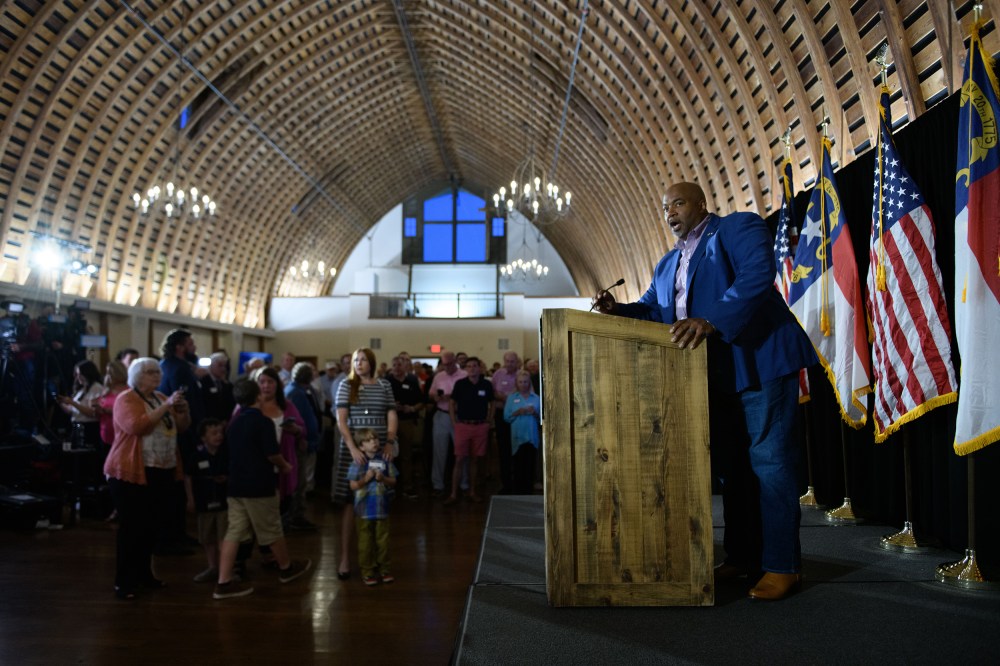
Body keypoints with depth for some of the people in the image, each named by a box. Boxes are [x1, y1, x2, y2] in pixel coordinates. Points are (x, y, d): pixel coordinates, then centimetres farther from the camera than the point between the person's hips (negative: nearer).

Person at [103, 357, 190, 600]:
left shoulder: (161, 397, 14)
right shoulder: (126, 399, -7)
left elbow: (182, 427, 15)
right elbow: (137, 426, -25)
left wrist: (183, 410, -4)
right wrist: (166, 406, -23)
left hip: (161, 471, 7)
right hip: (132, 471, -7)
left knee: (152, 525, 11)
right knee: (132, 526, -5)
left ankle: (144, 572, 23)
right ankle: (124, 581, 2)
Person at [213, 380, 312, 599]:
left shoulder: (234, 422, 9)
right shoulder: (263, 421, -14)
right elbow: (272, 454, -16)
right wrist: (284, 466, 4)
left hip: (236, 485, 7)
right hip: (259, 486, -6)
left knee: (233, 532, 4)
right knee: (272, 531, 9)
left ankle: (224, 583, 1)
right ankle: (287, 568, 27)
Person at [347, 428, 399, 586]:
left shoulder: (384, 460, 0)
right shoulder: (358, 463, -8)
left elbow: (393, 482, 4)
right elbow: (353, 485, -8)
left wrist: (383, 478, -14)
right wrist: (366, 478, -21)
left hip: (381, 508, 2)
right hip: (364, 509, -2)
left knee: (383, 540, 12)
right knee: (365, 542, 7)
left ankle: (385, 569, 25)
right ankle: (367, 572, 18)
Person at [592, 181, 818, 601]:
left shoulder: (738, 228, -2)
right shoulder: (667, 264, 22)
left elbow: (757, 275, -19)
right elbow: (651, 309, 18)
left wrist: (711, 321, -31)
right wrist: (616, 310, -3)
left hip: (760, 364, -8)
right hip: (713, 376, 8)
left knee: (768, 460, -6)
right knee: (730, 465, 12)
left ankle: (782, 566, 1)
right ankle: (741, 556, 22)